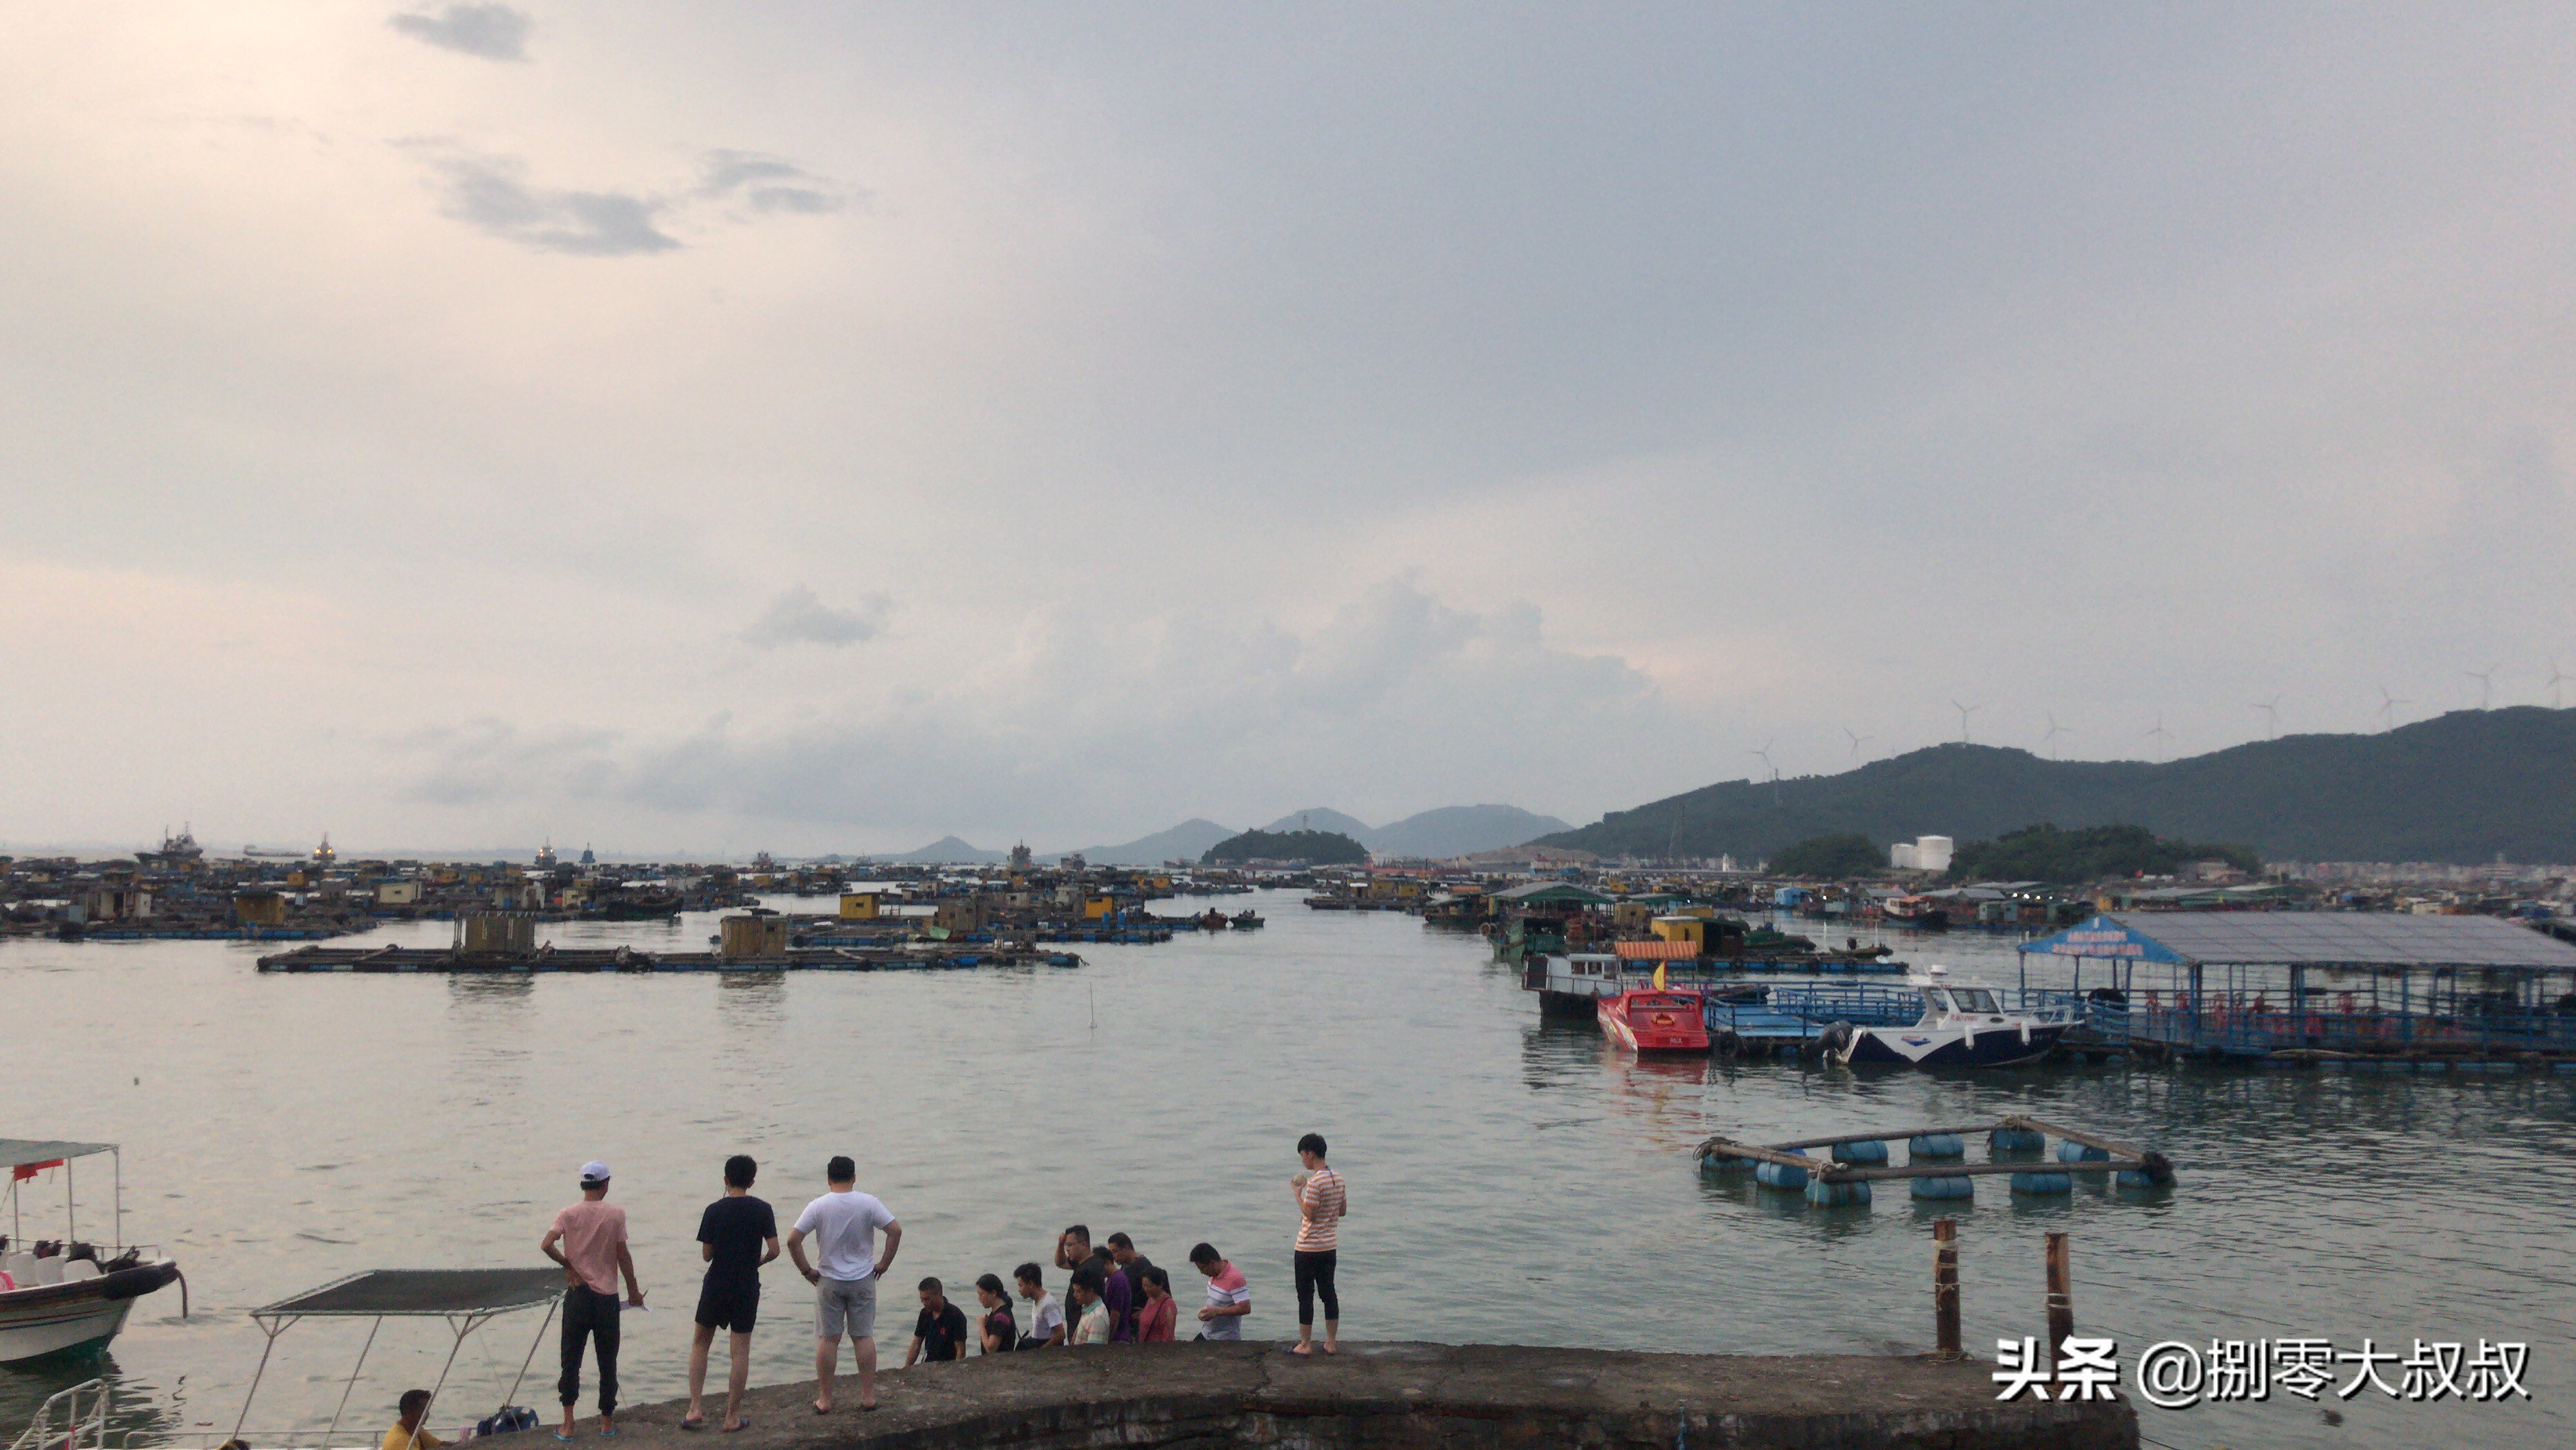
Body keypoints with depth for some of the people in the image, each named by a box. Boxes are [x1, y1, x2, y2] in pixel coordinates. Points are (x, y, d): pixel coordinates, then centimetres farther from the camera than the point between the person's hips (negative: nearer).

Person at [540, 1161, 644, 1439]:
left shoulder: (569, 1213, -3)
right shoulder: (616, 1214, -5)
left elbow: (547, 1244, -16)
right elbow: (622, 1255, -4)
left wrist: (568, 1265, 0)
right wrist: (633, 1290, 7)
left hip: (577, 1295, 1)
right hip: (607, 1296, 0)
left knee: (571, 1361, 8)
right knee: (607, 1362, 10)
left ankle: (568, 1424, 4)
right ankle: (607, 1421, 17)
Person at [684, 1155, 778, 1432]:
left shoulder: (714, 1210, -6)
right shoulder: (763, 1209, -5)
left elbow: (706, 1255, -4)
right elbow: (774, 1250, -9)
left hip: (716, 1286, 0)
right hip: (747, 1287, 0)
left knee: (700, 1343, 18)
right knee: (741, 1350, 6)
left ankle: (696, 1408, 11)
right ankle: (733, 1417, 10)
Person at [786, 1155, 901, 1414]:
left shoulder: (818, 1206, -7)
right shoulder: (868, 1203, -7)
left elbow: (793, 1240, -11)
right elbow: (895, 1230, -12)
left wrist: (806, 1270, -1)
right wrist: (884, 1263, -1)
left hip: (829, 1281, 0)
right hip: (862, 1280, 0)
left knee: (828, 1339, 7)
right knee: (863, 1337, 8)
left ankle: (824, 1400, 12)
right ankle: (868, 1397, 11)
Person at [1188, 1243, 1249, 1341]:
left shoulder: (1234, 1279, -24)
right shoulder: (1214, 1274, 3)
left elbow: (1246, 1308, -26)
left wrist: (1217, 1311, -28)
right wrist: (1206, 1311, 4)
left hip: (1226, 1340, -9)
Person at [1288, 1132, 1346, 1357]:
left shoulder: (1315, 1182, -20)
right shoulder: (1338, 1178, 6)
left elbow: (1309, 1214, -22)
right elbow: (1343, 1210, 12)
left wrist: (1297, 1193, -12)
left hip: (1309, 1248, -8)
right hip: (1330, 1246, 8)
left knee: (1305, 1296, 2)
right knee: (1328, 1293, 13)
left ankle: (1305, 1344, 8)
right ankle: (1331, 1343, 17)